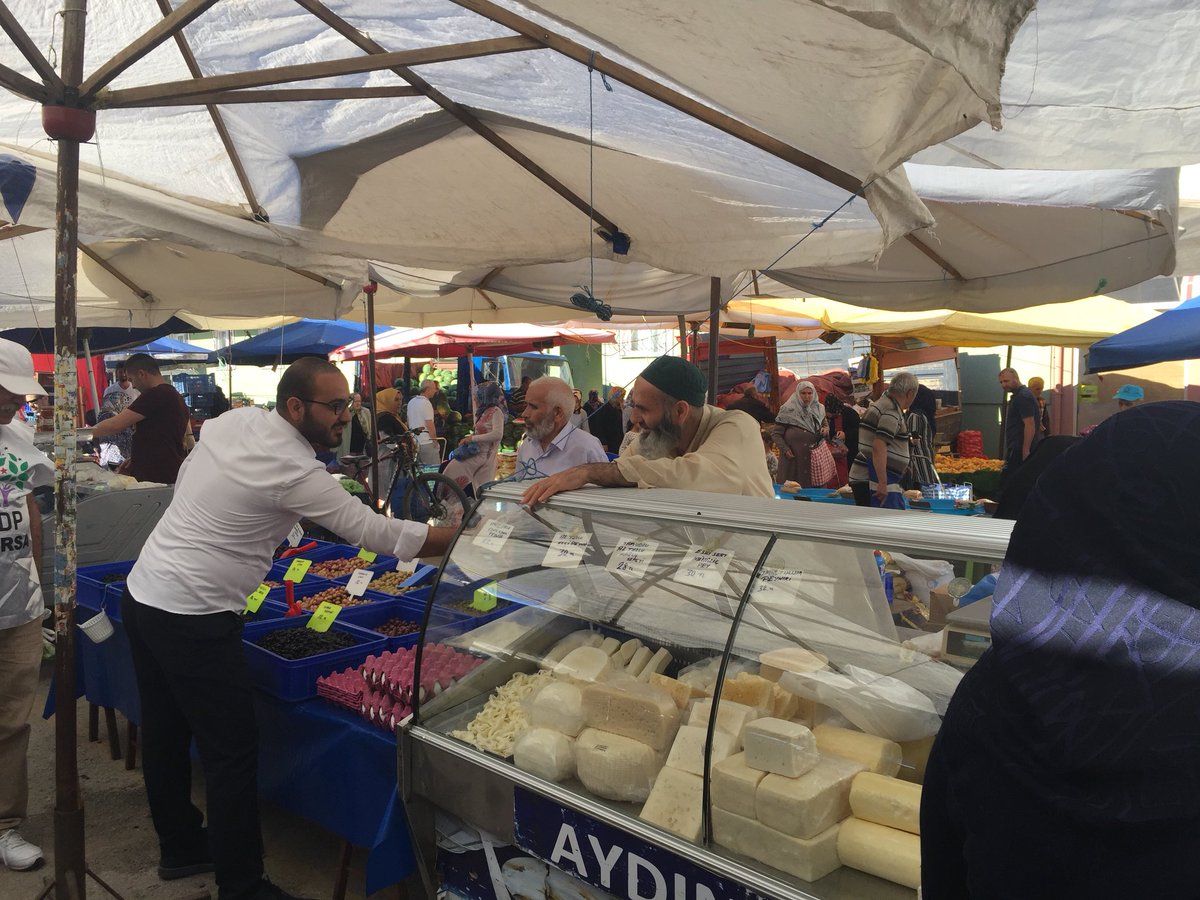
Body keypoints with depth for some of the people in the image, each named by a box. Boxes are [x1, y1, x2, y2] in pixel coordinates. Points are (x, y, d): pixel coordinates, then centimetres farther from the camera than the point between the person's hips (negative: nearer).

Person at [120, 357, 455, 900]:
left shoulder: (232, 421, 2)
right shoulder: (294, 472, -22)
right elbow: (375, 532, -21)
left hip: (143, 590, 10)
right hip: (193, 617, -10)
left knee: (164, 734, 20)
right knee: (231, 754, 0)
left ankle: (180, 848, 38)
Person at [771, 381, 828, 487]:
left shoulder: (818, 409, 8)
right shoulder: (788, 411, -7)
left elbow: (825, 424, 23)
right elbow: (776, 434, -5)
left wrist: (825, 429, -1)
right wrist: (785, 449, -17)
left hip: (815, 458, 4)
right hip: (793, 458, -4)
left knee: (815, 489, 5)